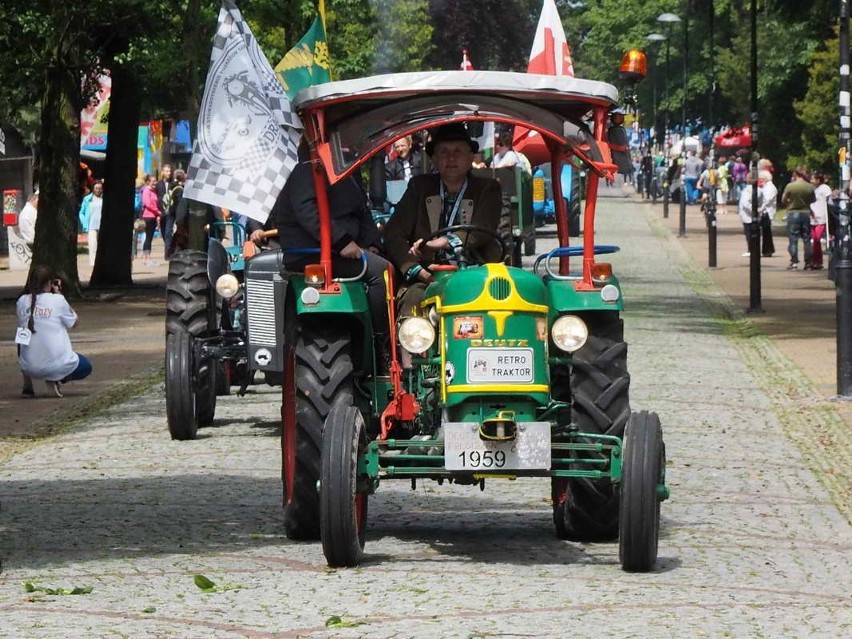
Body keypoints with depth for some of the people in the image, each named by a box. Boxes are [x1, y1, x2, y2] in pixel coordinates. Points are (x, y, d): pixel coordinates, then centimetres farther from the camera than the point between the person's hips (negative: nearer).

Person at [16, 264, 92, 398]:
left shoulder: (22, 301, 0)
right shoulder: (58, 300, -9)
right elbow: (74, 322, 8)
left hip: (29, 367, 4)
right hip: (58, 366, -4)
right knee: (86, 366, 27)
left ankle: (27, 386, 22)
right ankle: (57, 380, -3)